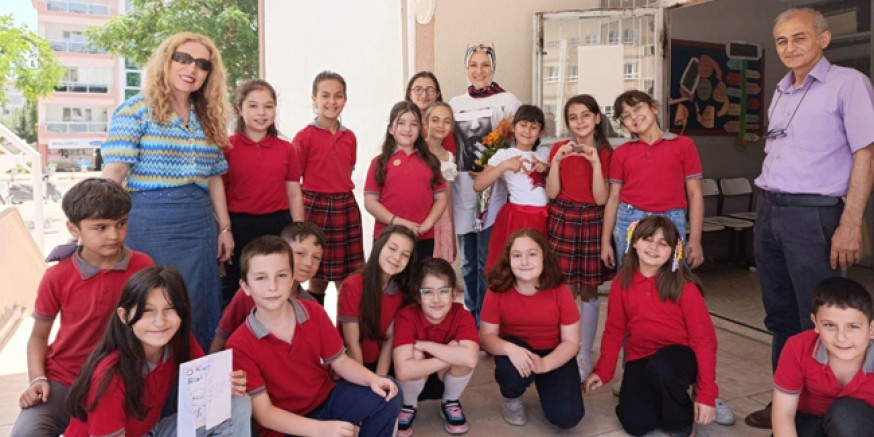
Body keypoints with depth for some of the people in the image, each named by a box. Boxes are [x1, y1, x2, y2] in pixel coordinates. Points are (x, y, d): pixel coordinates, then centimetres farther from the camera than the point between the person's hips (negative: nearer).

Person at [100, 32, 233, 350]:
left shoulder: (207, 119, 13)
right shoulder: (136, 110, -4)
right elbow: (113, 173, -11)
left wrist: (224, 228, 13)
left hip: (199, 227, 5)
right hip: (150, 225, -5)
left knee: (198, 311, 11)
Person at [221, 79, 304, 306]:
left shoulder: (287, 150, 5)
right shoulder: (226, 148, -2)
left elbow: (294, 195, 7)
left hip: (278, 227, 2)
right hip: (238, 229, -2)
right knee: (233, 295, 12)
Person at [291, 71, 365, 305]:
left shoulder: (349, 137, 8)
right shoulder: (304, 136, -5)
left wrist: (341, 196, 7)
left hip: (346, 208, 4)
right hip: (315, 207, -4)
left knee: (348, 280, 7)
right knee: (317, 278, 5)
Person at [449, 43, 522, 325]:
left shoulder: (507, 101, 0)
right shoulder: (455, 104, 11)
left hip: (493, 192, -4)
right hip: (462, 192, 4)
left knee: (487, 261, -3)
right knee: (468, 261, 12)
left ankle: (486, 321, 10)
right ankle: (470, 318, 26)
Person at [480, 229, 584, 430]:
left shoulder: (560, 291, -18)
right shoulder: (497, 291, -17)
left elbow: (571, 341, -14)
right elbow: (486, 336, -15)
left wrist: (543, 365, -32)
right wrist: (510, 349, -37)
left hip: (553, 356, 0)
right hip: (515, 351, 0)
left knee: (566, 417, -18)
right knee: (513, 369, -36)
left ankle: (543, 383, 17)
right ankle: (511, 399, 2)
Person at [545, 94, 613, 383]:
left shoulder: (605, 153, 1)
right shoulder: (559, 149, 3)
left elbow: (601, 198, -9)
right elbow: (551, 193, -5)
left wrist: (596, 162, -17)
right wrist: (556, 160, -16)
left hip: (591, 223, 0)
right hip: (562, 221, 1)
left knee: (588, 292, 5)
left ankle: (584, 356, 17)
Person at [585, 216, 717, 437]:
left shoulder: (684, 286, -13)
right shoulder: (622, 282, -3)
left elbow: (704, 337, -13)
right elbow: (614, 330, 7)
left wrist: (706, 393, -17)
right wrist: (602, 371, 2)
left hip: (679, 355, -3)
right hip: (641, 359, 3)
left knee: (661, 367, -38)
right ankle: (667, 401, 18)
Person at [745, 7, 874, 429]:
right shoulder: (781, 93, 16)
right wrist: (766, 209, 13)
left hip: (812, 213, -7)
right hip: (767, 210, 7)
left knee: (817, 323, 0)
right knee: (779, 316, 15)